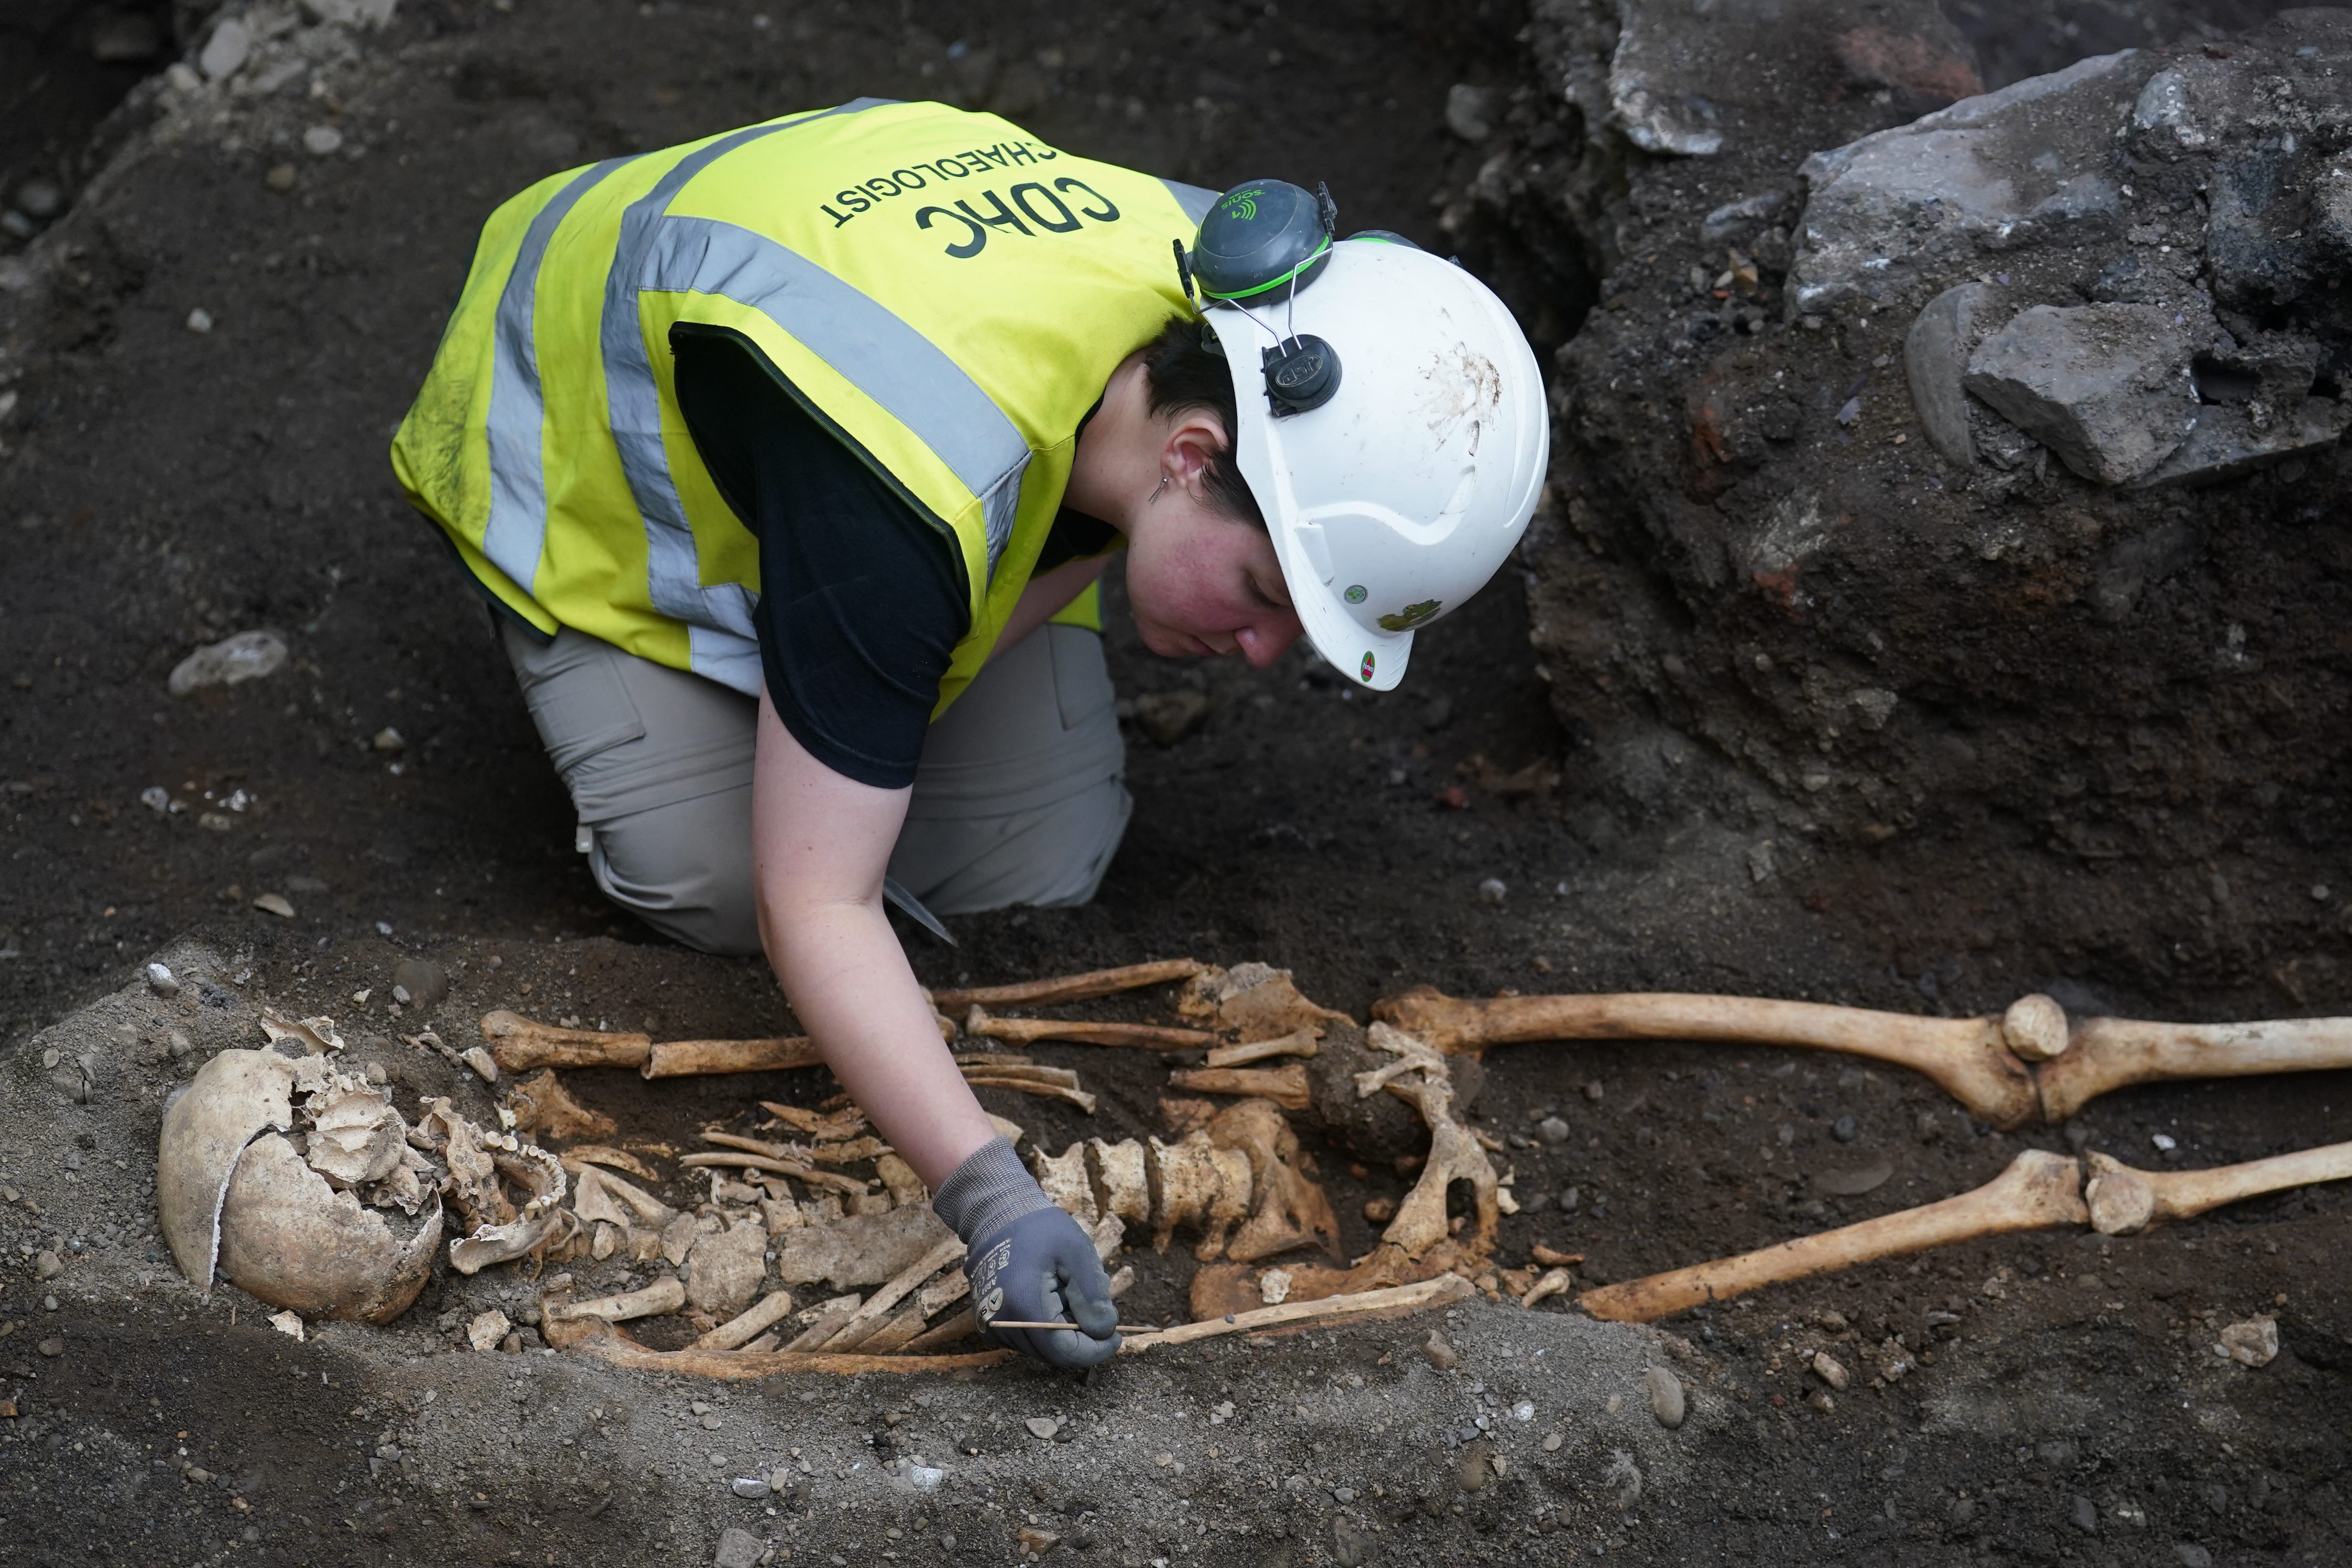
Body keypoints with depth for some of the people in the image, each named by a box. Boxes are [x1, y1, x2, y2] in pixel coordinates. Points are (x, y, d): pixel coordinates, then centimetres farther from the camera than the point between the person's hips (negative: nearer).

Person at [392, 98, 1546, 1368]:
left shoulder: (1248, 319, -27)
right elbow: (813, 907, -42)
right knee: (718, 884, -17)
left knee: (1038, 864, -7)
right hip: (589, 432, -5)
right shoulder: (910, 492, -48)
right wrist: (988, 1191, -52)